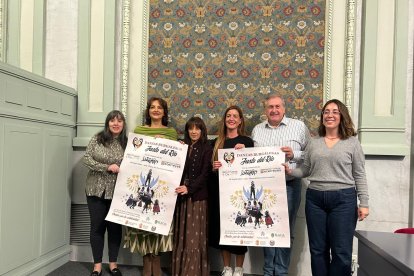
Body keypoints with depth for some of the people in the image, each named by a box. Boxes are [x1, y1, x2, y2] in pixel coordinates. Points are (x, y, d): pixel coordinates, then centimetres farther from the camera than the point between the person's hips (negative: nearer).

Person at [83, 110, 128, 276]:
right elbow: (86, 159, -6)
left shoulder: (127, 143, 1)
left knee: (115, 227, 10)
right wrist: (107, 167, -16)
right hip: (97, 190, 0)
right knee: (97, 226, 8)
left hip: (117, 192, 1)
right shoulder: (97, 139, -1)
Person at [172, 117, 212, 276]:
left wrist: (189, 188, -20)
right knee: (181, 235, 9)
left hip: (198, 196, -4)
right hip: (181, 195, 4)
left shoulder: (207, 149, -1)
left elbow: (205, 174, -11)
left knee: (194, 235, 0)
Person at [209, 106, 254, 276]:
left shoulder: (246, 141, 0)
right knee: (221, 226, 8)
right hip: (218, 189, 3)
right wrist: (213, 167, -8)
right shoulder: (216, 142, 9)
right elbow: (210, 166, 13)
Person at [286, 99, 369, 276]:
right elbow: (306, 171, 11)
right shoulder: (313, 143, 10)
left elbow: (359, 175, 0)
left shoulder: (352, 142, 1)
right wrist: (290, 171, -7)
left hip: (343, 199, -3)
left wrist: (364, 203, -4)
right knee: (317, 249, 12)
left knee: (341, 251, 4)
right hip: (315, 198, 3)